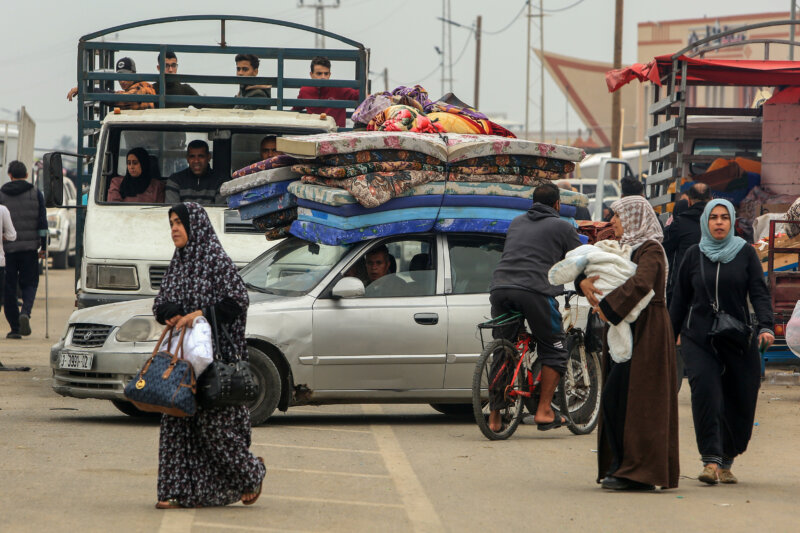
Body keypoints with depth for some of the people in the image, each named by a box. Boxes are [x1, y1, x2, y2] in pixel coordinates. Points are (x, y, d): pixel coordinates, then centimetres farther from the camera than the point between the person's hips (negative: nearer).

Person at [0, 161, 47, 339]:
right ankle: (25, 313, -19)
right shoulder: (35, 194, 3)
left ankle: (15, 328, 3)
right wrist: (43, 247, 4)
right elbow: (42, 222, 0)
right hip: (29, 247, 0)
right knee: (29, 283, 10)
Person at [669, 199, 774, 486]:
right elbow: (680, 299, 15)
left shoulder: (745, 253, 5)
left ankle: (726, 463, 16)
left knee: (739, 402, 0)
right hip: (699, 338, 0)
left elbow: (760, 293, -1)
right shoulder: (694, 255, 9)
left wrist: (765, 326, -16)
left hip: (739, 340, 0)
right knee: (705, 391, -18)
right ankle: (710, 461, -21)